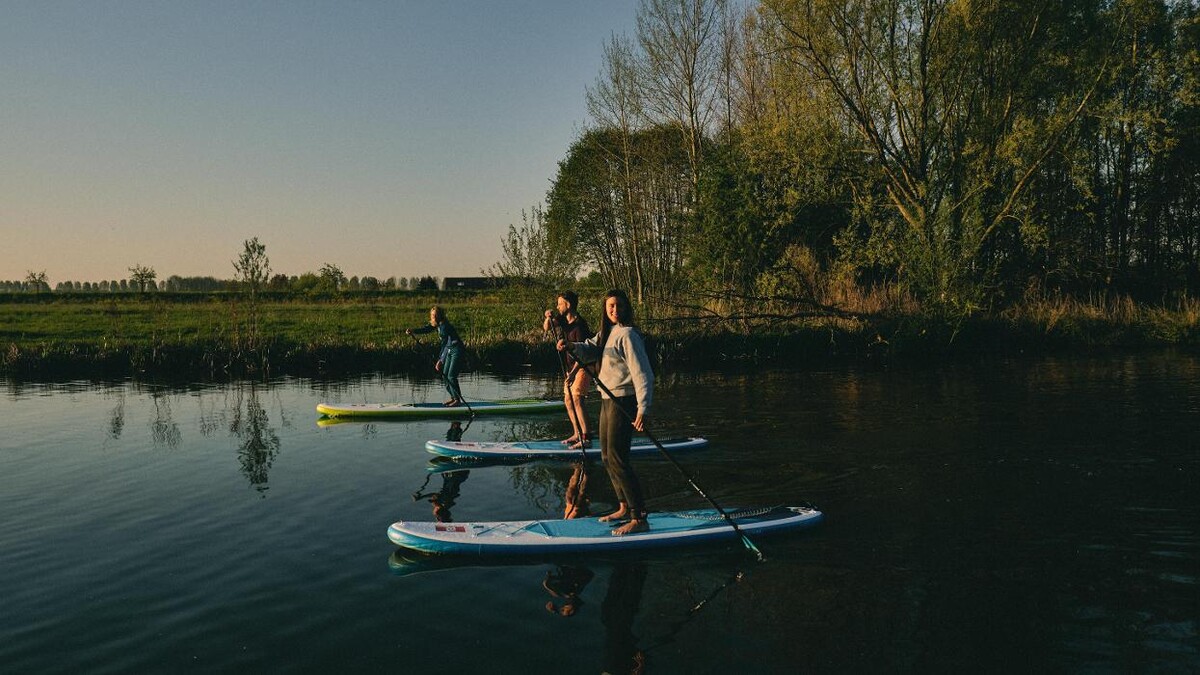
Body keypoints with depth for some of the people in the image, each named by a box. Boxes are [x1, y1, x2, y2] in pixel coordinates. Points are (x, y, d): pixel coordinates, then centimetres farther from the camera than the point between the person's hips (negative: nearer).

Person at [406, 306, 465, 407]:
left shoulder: (444, 326, -24)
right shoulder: (437, 324, 3)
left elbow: (444, 343, -29)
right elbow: (426, 329, -1)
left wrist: (440, 360, -33)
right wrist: (413, 331, -20)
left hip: (456, 350, -10)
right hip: (449, 350, 10)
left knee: (451, 376, -10)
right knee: (445, 375, 10)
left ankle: (458, 400, -3)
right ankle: (453, 397, 17)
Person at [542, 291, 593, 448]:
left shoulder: (580, 325, -22)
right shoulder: (563, 320, 3)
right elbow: (546, 328, 14)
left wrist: (573, 373, -35)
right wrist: (549, 318, -8)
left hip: (583, 367, -9)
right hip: (570, 367, 9)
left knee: (576, 399, -20)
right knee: (568, 400, 9)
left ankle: (586, 438, -23)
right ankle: (577, 435, 17)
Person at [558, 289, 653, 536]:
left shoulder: (627, 335, -16)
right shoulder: (607, 332, 14)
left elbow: (643, 374, -23)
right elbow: (590, 349, 6)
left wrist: (643, 410, -32)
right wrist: (572, 346, -17)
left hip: (623, 402, -10)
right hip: (608, 400, 10)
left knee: (617, 459, -12)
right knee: (607, 457, 15)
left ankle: (639, 518, -9)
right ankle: (625, 508, 27)